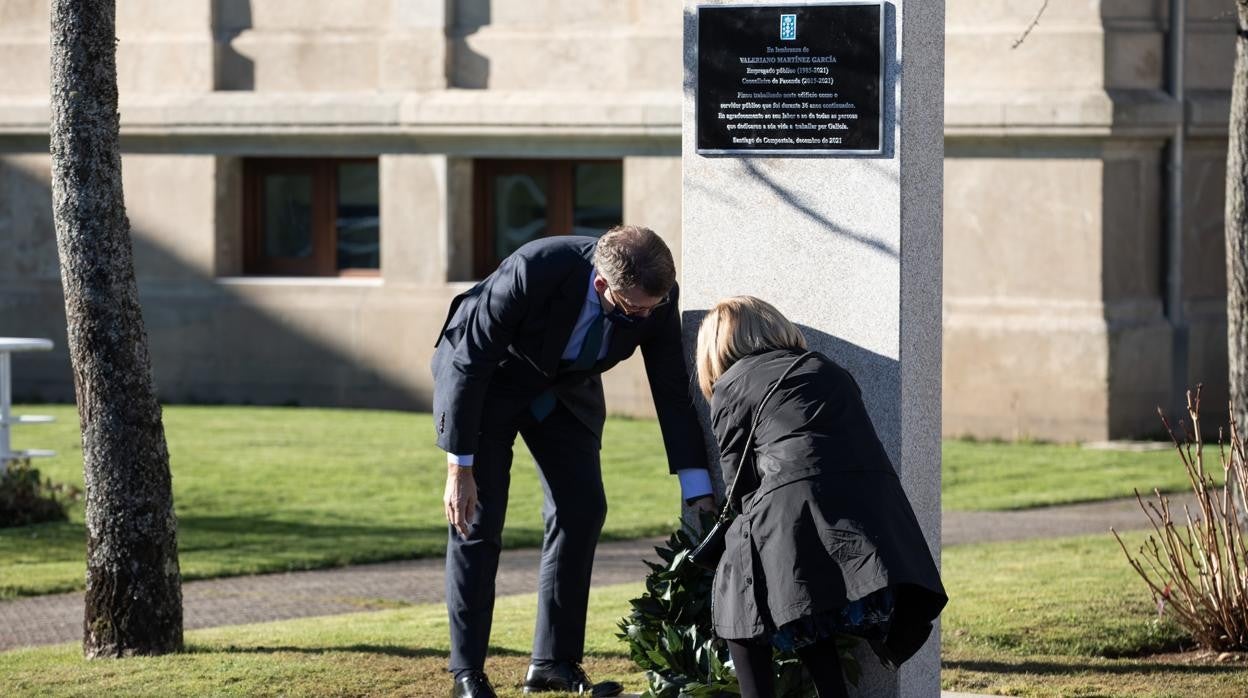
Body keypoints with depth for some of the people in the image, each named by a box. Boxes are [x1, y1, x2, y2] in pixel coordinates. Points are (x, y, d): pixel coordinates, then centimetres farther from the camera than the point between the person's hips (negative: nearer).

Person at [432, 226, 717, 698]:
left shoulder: (657, 297, -25)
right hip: (486, 378, -5)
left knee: (582, 510, -3)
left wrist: (698, 491, -16)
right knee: (476, 519, -8)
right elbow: (469, 364, -30)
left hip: (565, 387, 5)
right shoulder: (533, 271, -39)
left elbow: (673, 391, -14)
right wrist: (459, 467, -28)